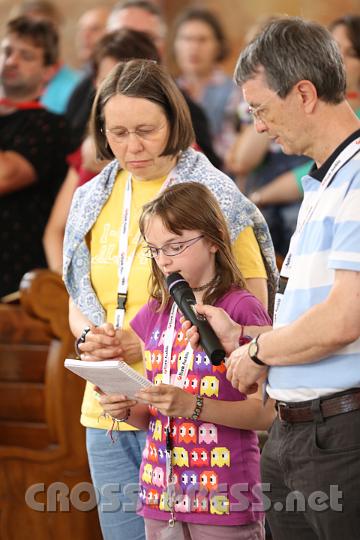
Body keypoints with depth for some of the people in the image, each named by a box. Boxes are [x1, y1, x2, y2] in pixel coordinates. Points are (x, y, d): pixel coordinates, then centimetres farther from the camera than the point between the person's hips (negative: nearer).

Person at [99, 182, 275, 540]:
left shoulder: (241, 309, -7)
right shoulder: (154, 315, 11)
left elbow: (265, 412, -12)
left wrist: (192, 405, -22)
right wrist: (127, 411, -3)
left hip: (224, 497, -5)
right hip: (161, 495, 5)